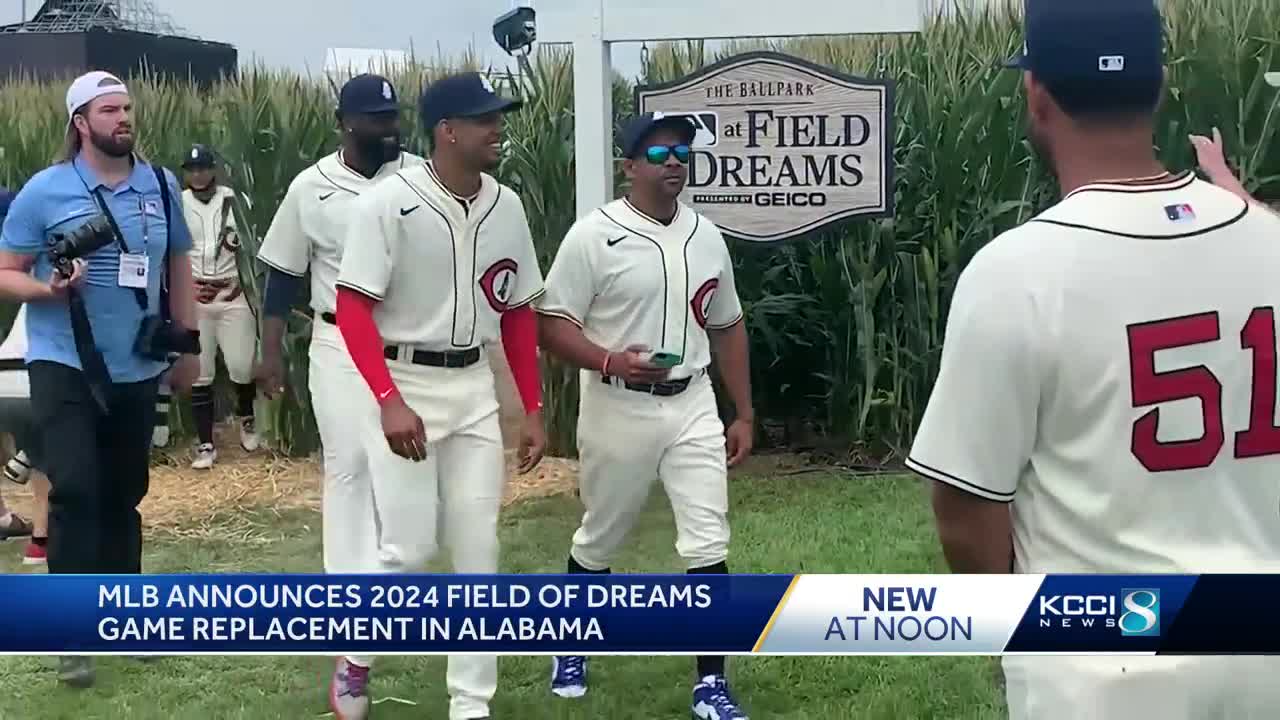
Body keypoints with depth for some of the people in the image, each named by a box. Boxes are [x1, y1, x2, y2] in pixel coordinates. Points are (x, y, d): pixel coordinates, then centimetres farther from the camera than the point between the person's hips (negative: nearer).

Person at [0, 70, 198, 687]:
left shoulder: (162, 186, 4)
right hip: (63, 365, -4)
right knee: (75, 491, -11)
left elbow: (178, 265, 15)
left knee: (124, 494, 12)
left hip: (137, 368, 4)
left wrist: (188, 343, 14)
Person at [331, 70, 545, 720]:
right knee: (409, 545, -7)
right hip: (401, 386, -5)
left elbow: (518, 312, 11)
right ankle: (354, 658, 23)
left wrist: (533, 409, 9)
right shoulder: (388, 203, -13)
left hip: (475, 389, 6)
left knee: (479, 548, 6)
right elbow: (352, 308, -15)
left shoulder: (507, 206, 4)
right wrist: (390, 401, -25)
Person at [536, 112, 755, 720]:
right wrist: (611, 361, -28)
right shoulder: (594, 236, -10)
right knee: (599, 539, 13)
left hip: (693, 406, 4)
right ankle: (572, 646, 38)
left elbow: (727, 327, 15)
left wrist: (743, 414, 12)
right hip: (619, 409, -3)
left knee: (708, 543, -2)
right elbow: (553, 324, -11)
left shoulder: (706, 236, 7)